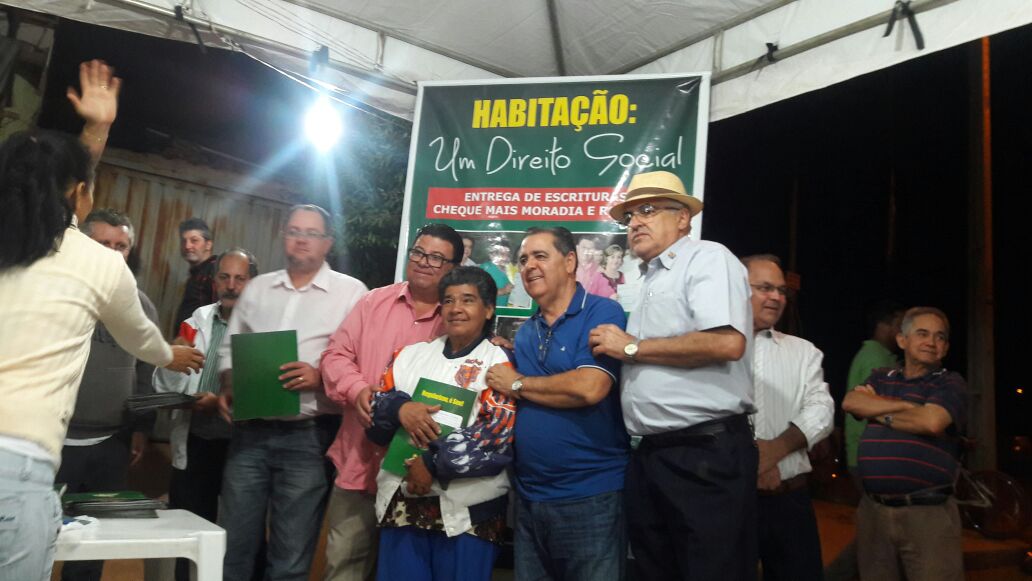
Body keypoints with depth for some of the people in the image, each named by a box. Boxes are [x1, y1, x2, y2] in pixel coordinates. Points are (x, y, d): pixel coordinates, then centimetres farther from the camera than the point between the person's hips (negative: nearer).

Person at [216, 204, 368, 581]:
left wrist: (321, 377, -21)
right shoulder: (257, 287, 14)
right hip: (251, 430, 4)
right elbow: (230, 347, 18)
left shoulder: (351, 292, -1)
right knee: (232, 546, 11)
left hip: (308, 436, -4)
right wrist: (228, 389, 1)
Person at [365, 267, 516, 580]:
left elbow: (498, 435, -13)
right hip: (401, 503, 4)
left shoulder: (498, 364, -2)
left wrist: (432, 464, -15)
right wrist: (399, 407, -15)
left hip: (466, 511, -3)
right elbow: (374, 413, 7)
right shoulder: (411, 355, 12)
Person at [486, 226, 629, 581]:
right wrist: (501, 358, 2)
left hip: (590, 496, -6)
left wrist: (517, 384, -10)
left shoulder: (602, 313, -9)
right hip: (528, 496, 7)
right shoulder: (525, 332, 11)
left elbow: (588, 388, -23)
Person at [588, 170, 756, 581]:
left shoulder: (708, 258, -5)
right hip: (651, 455, 9)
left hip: (706, 453, -9)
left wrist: (632, 346, -11)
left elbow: (727, 343, -21)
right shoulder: (649, 283, 20)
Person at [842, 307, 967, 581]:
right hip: (873, 508, 4)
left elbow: (932, 422, -17)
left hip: (928, 511, -4)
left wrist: (879, 413, -2)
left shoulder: (950, 383, 1)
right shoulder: (880, 379, 14)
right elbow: (850, 403, -5)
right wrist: (905, 405, -11)